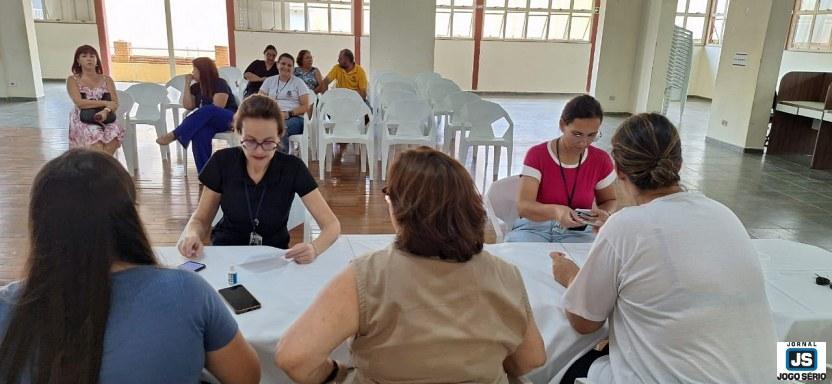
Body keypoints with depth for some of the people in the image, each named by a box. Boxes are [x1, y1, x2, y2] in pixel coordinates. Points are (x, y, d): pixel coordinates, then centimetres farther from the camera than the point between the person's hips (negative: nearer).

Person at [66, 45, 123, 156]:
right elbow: (80, 103, -9)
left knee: (115, 132, -32)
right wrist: (106, 103, -12)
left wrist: (106, 111, -21)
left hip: (103, 119, 2)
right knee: (95, 135, -34)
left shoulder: (106, 79, 13)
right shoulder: (73, 80, 6)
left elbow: (115, 103, 1)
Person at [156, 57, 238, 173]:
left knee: (206, 111, -38)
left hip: (229, 119, -5)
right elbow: (188, 106, 2)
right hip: (208, 122, 5)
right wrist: (187, 84, 1)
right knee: (200, 132, -34)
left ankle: (174, 135, -41)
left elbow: (216, 110, -16)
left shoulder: (220, 85, -7)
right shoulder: (196, 87, 15)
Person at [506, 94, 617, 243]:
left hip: (578, 232, 2)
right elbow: (523, 206, -17)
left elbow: (609, 201, 17)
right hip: (535, 227, -1)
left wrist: (604, 214, -9)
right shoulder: (537, 154, -8)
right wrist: (555, 211, -38)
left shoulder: (601, 160, 0)